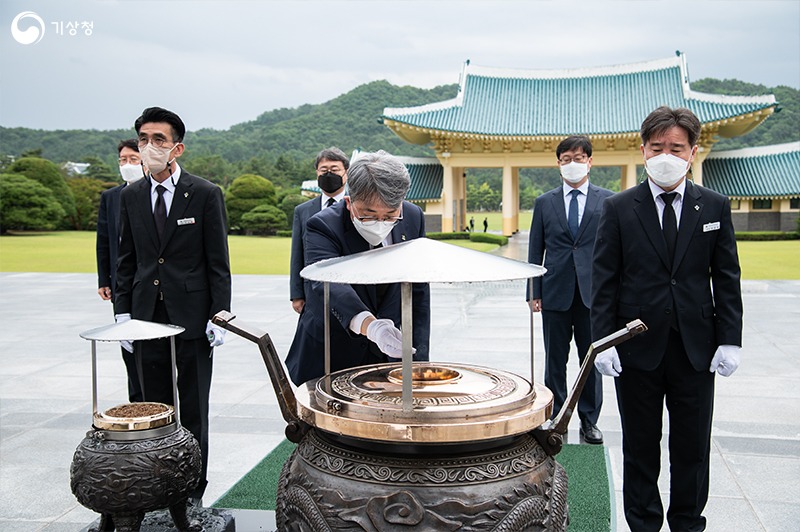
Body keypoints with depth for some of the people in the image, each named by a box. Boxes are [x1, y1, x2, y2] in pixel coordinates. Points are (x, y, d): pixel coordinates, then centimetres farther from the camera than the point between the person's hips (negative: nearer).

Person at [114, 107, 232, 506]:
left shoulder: (205, 195, -4)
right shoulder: (130, 196, 8)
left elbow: (218, 262, -4)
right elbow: (126, 260, 12)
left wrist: (219, 316, -9)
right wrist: (122, 311, 5)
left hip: (192, 316, -3)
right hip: (147, 316, 4)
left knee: (193, 409, 6)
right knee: (155, 408, 11)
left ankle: (193, 490, 19)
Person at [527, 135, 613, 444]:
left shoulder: (607, 200, 4)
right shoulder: (544, 203, 7)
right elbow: (535, 251, 7)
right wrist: (534, 292, 1)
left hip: (594, 293, -1)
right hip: (555, 294, 1)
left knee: (592, 360, 8)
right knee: (555, 361, 9)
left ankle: (589, 421, 22)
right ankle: (556, 419, 21)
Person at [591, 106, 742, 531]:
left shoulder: (715, 207, 4)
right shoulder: (618, 209, -1)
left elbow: (727, 279, 5)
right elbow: (604, 282, -2)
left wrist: (729, 340, -1)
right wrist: (603, 341, -8)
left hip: (696, 348, 1)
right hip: (638, 347, -1)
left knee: (693, 447, 12)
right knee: (640, 447, 11)